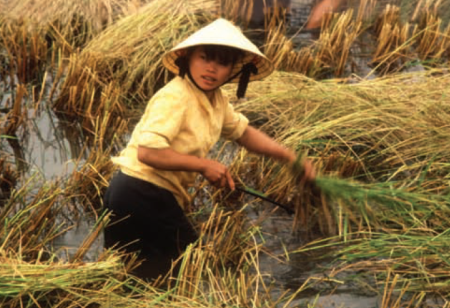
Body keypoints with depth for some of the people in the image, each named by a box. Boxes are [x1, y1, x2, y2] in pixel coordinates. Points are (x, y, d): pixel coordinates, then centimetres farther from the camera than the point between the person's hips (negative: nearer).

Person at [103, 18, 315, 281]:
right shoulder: (175, 97, -20)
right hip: (141, 197, -9)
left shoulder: (216, 100, 10)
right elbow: (147, 151, -31)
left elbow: (243, 132, 26)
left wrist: (289, 156, 15)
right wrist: (205, 165, -22)